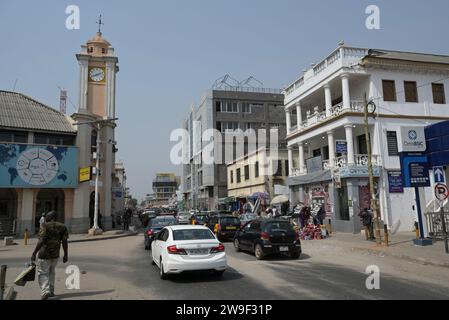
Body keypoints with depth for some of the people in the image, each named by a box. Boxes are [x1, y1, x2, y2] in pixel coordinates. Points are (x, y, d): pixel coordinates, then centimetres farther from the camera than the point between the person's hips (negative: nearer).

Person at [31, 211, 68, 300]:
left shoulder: (46, 226, -12)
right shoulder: (62, 227, 2)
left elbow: (41, 241, -19)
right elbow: (64, 242, -1)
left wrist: (34, 254, -14)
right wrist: (66, 255, 5)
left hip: (44, 254, -5)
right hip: (55, 254, 5)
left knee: (42, 274, 4)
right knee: (51, 272, 22)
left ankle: (45, 292, -11)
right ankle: (51, 291, 24)